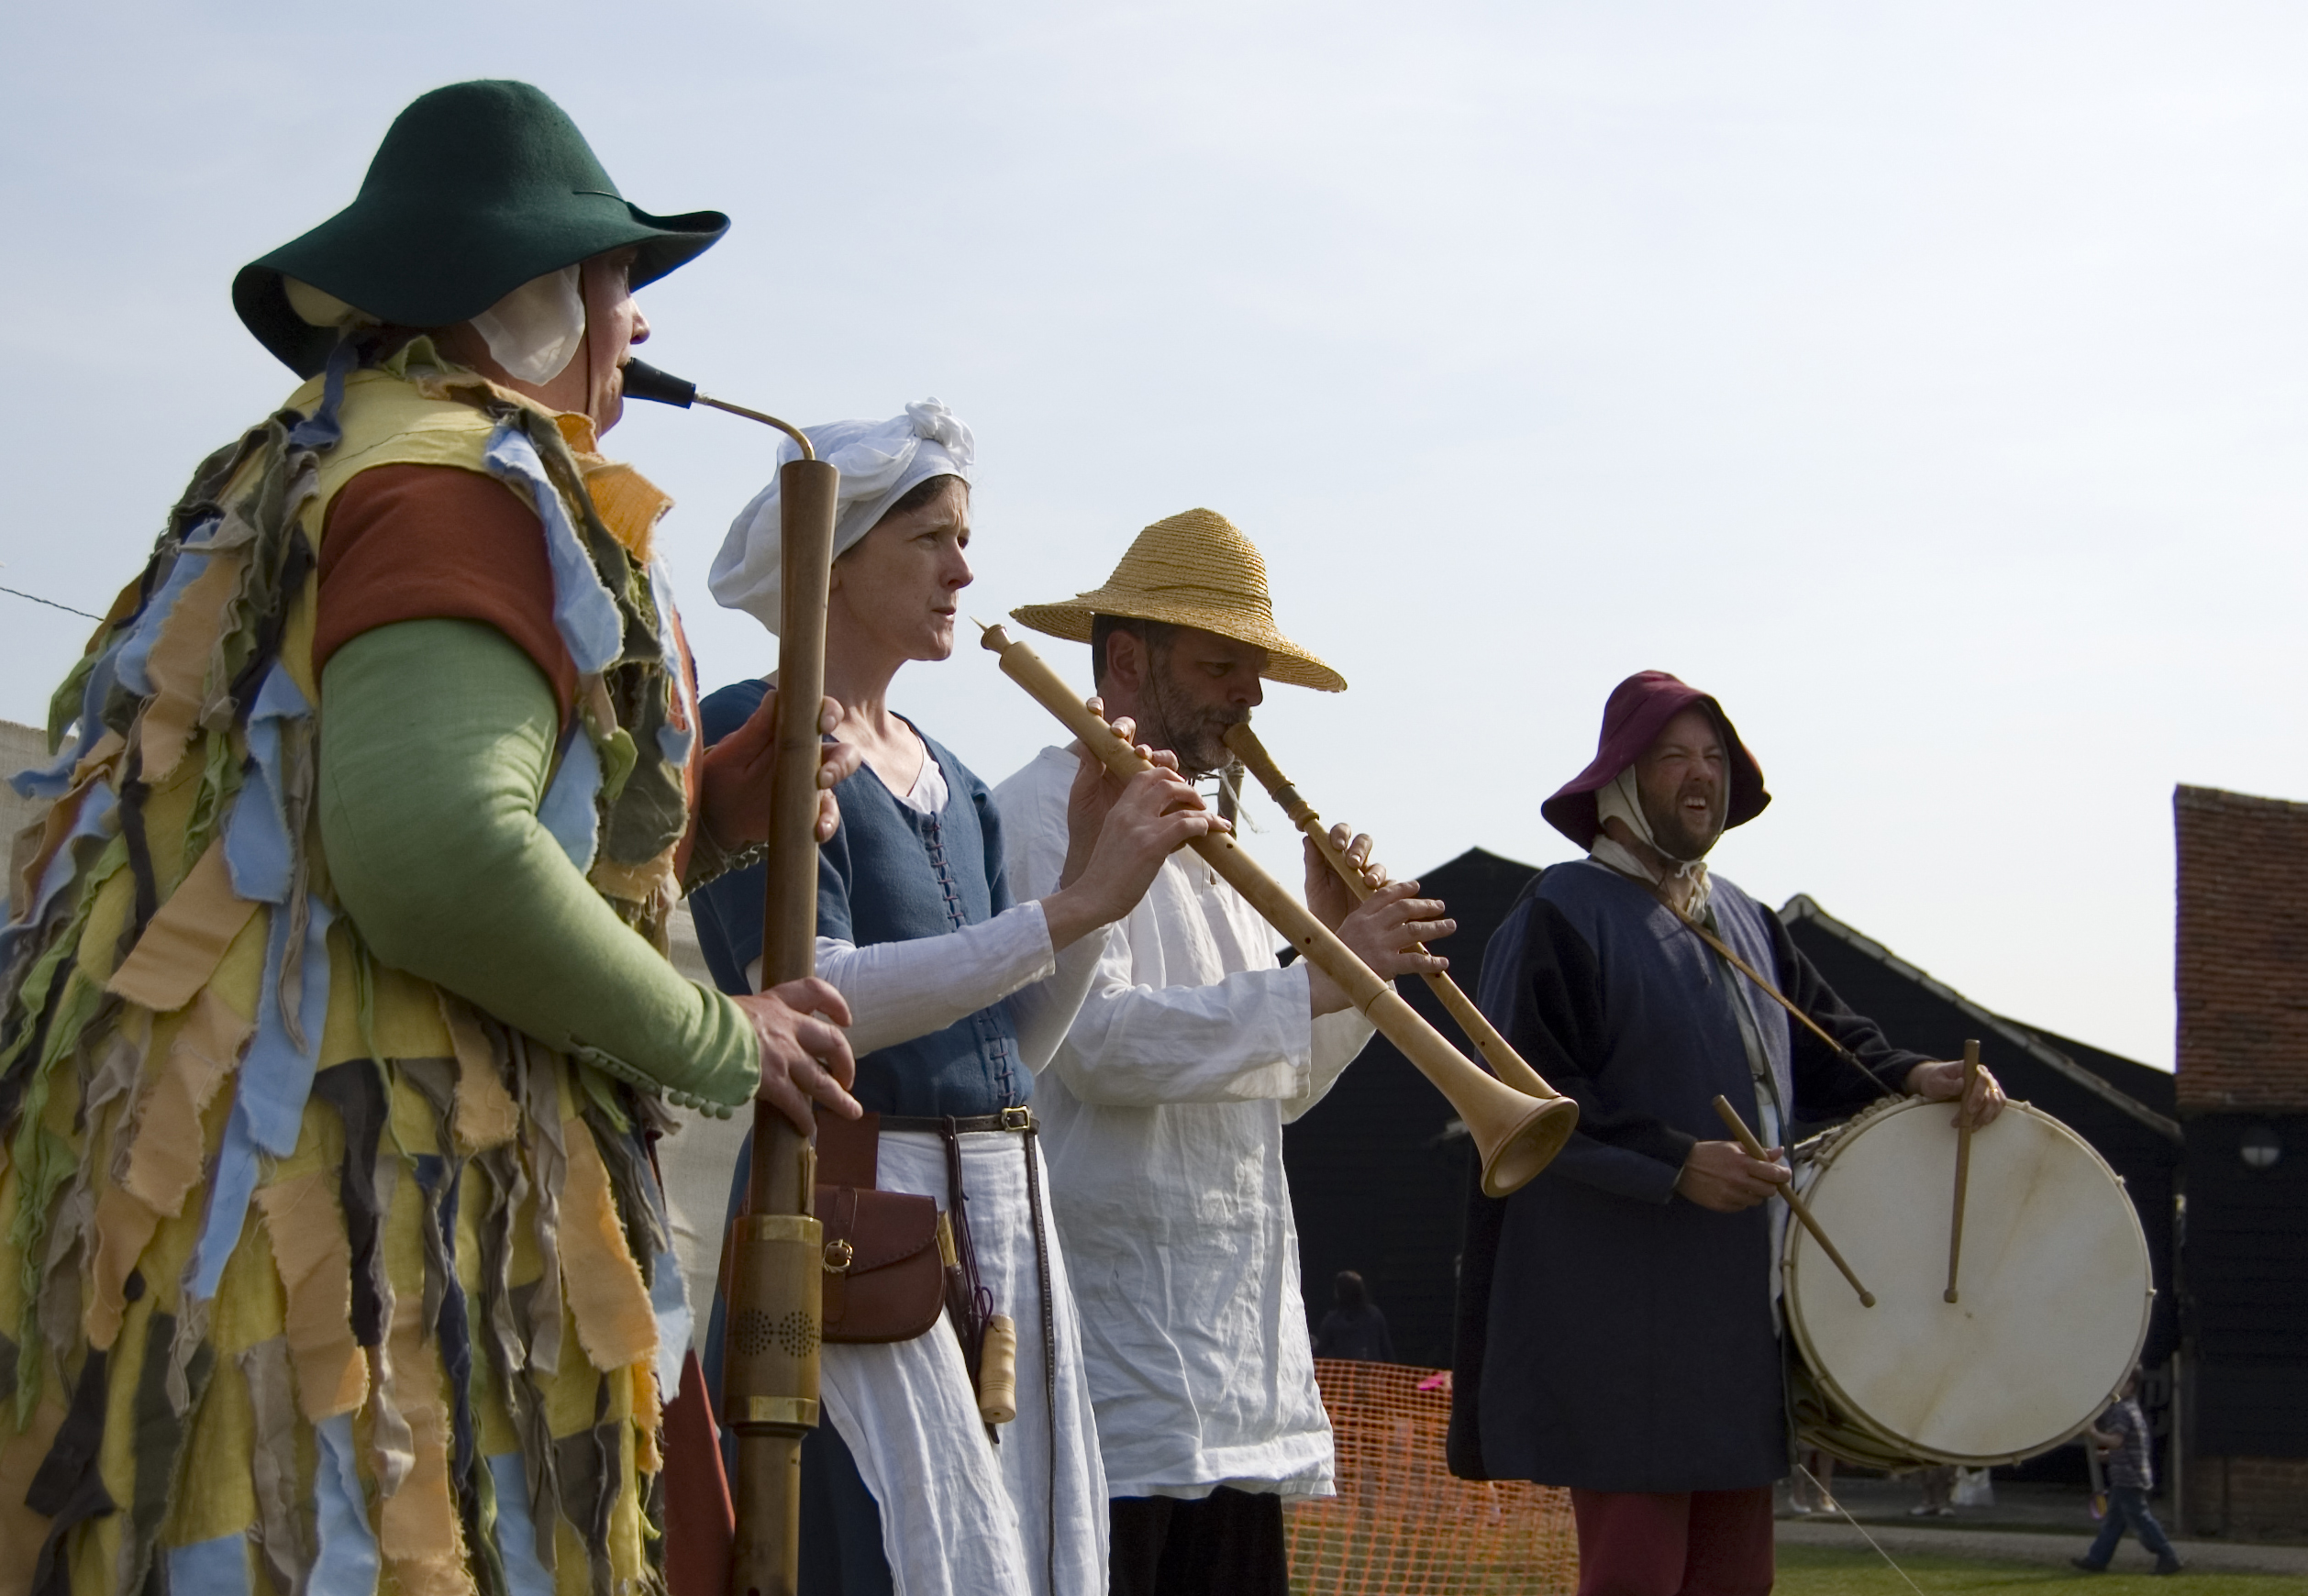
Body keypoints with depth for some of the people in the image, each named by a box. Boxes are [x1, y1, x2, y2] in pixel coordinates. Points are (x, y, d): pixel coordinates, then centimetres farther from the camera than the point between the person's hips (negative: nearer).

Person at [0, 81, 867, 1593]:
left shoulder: (299, 476, 23)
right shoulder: (469, 482, -9)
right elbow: (438, 857, -24)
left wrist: (716, 803, 20)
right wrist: (723, 1043, -9)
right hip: (371, 1228, -10)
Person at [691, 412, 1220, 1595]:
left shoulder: (951, 781, 17)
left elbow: (1016, 1041, 14)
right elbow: (810, 1003, -20)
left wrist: (1092, 865, 0)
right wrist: (1074, 906, -22)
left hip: (1006, 1218, 8)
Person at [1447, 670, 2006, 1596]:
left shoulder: (1744, 921, 19)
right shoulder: (1562, 916, -6)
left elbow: (1820, 1041, 22)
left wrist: (1909, 1077, 1)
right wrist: (1677, 1164, -22)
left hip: (1739, 1313, 8)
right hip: (1623, 1322, -8)